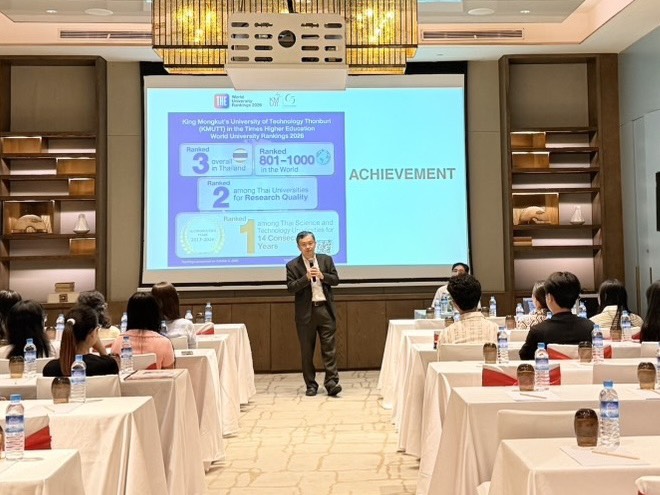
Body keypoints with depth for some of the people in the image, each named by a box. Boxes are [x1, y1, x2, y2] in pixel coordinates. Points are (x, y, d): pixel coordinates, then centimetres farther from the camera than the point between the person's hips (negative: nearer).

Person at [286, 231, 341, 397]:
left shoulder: (326, 259, 8)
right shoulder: (293, 265, 0)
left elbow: (336, 280, 5)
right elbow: (291, 287, -8)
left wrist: (322, 276, -13)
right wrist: (306, 277, -20)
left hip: (325, 309, 1)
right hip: (306, 312, -1)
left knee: (329, 347, -3)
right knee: (307, 350, 5)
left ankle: (331, 382, -2)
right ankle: (311, 385, 14)